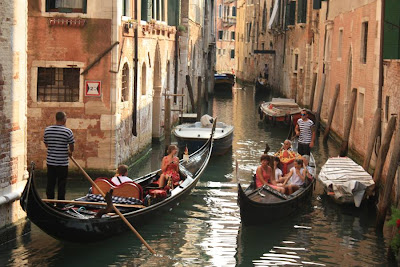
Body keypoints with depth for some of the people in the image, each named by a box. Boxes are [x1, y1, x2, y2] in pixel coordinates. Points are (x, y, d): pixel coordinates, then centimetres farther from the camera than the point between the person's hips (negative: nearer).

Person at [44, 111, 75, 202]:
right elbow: (72, 146, -2)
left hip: (50, 161, 3)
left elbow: (46, 143, 10)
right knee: (61, 184, 5)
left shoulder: (47, 130, -1)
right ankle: (60, 204, 8)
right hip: (62, 162, -3)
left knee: (50, 183, 11)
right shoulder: (68, 131, -12)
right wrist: (70, 152, 20)